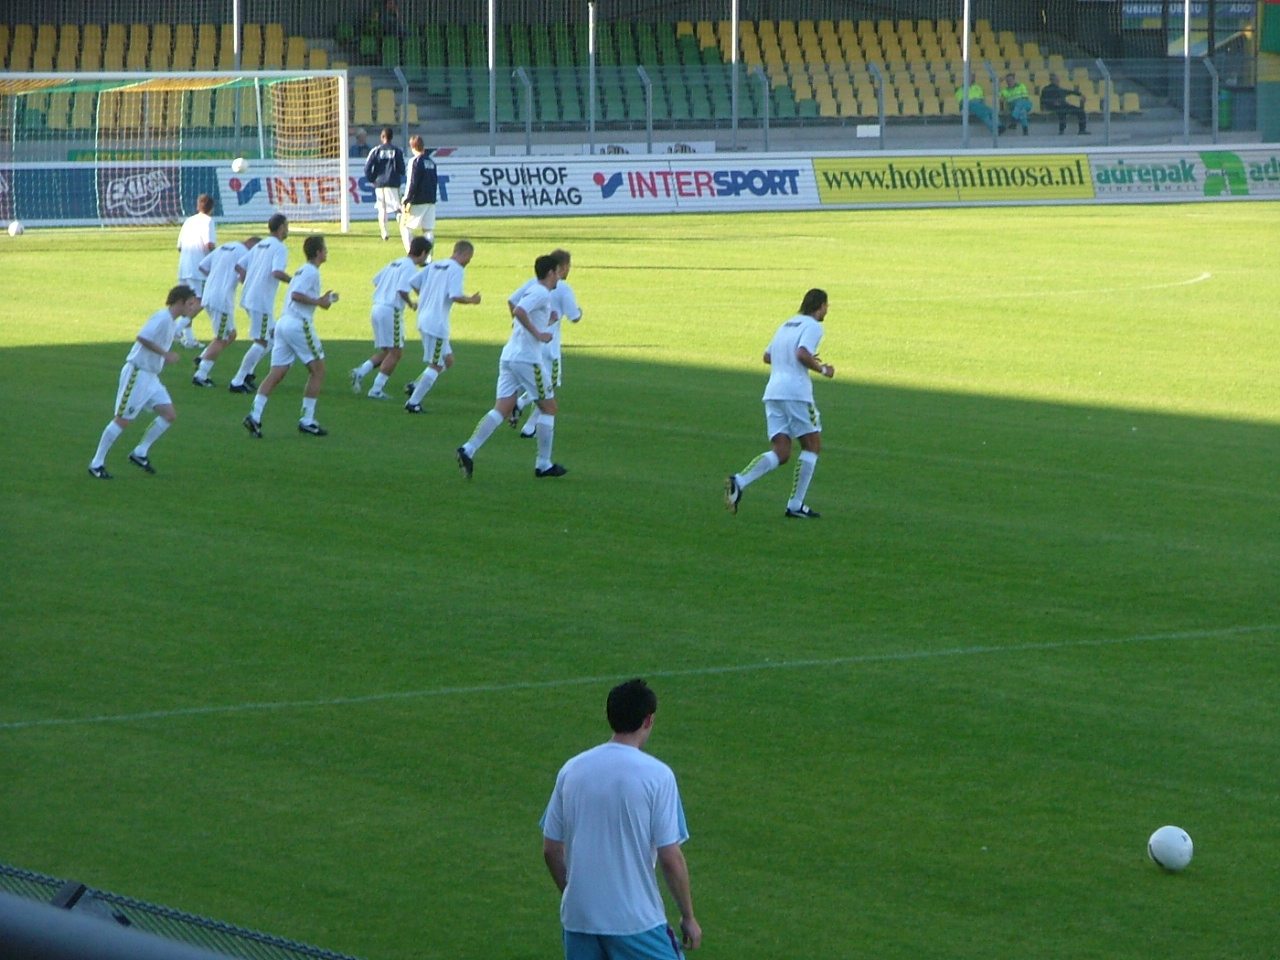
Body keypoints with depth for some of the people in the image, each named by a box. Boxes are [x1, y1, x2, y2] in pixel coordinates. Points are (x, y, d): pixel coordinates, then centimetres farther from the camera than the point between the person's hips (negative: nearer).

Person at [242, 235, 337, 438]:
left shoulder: (304, 270, 22)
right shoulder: (311, 272, -8)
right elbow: (296, 294, -18)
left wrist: (321, 300, 17)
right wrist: (319, 302, -12)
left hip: (284, 322, 9)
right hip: (299, 325, -9)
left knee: (276, 373, 2)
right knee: (318, 370, 2)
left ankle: (255, 416, -12)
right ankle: (307, 420, 2)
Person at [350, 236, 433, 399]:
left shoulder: (394, 263, 16)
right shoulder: (410, 267, -10)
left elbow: (376, 281, 20)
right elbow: (402, 290, -21)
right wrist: (411, 304, -5)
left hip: (377, 308, 9)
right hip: (391, 311, -9)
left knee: (386, 352, 16)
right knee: (395, 353, -1)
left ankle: (361, 372, -2)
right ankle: (376, 390, -4)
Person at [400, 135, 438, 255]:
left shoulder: (415, 161, -11)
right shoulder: (431, 162, 10)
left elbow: (412, 183, -14)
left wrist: (406, 201, -10)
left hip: (417, 201, -6)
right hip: (431, 200, 6)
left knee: (405, 226, 5)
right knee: (428, 229, 6)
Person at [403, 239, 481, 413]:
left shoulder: (435, 266, 13)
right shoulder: (456, 270, -11)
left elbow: (414, 282, 13)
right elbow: (456, 296, -22)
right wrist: (471, 300, -4)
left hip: (425, 319, 9)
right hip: (437, 323, -9)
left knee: (448, 359, 18)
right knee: (436, 366, -1)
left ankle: (416, 386, 11)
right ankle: (413, 402, -1)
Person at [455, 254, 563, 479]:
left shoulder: (534, 292, 21)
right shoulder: (542, 294, -8)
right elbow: (519, 311, -24)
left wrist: (547, 322, 26)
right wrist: (538, 334, -18)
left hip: (509, 357, 9)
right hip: (528, 358, -8)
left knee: (501, 409, 0)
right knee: (549, 408, 6)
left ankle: (469, 450, -18)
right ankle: (543, 464, 10)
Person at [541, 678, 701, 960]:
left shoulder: (572, 770, 4)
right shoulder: (656, 775, -10)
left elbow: (551, 850, 9)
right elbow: (670, 858, -11)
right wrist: (688, 917, 0)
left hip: (578, 916, 5)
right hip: (637, 921, -5)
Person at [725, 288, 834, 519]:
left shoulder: (787, 325, 21)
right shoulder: (813, 326, -3)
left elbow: (767, 356, 27)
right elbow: (802, 354, -20)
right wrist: (822, 370, -4)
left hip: (773, 392, 7)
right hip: (796, 391, -7)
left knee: (780, 452, 3)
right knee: (812, 446, 7)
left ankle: (739, 481, -21)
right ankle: (795, 504, 2)